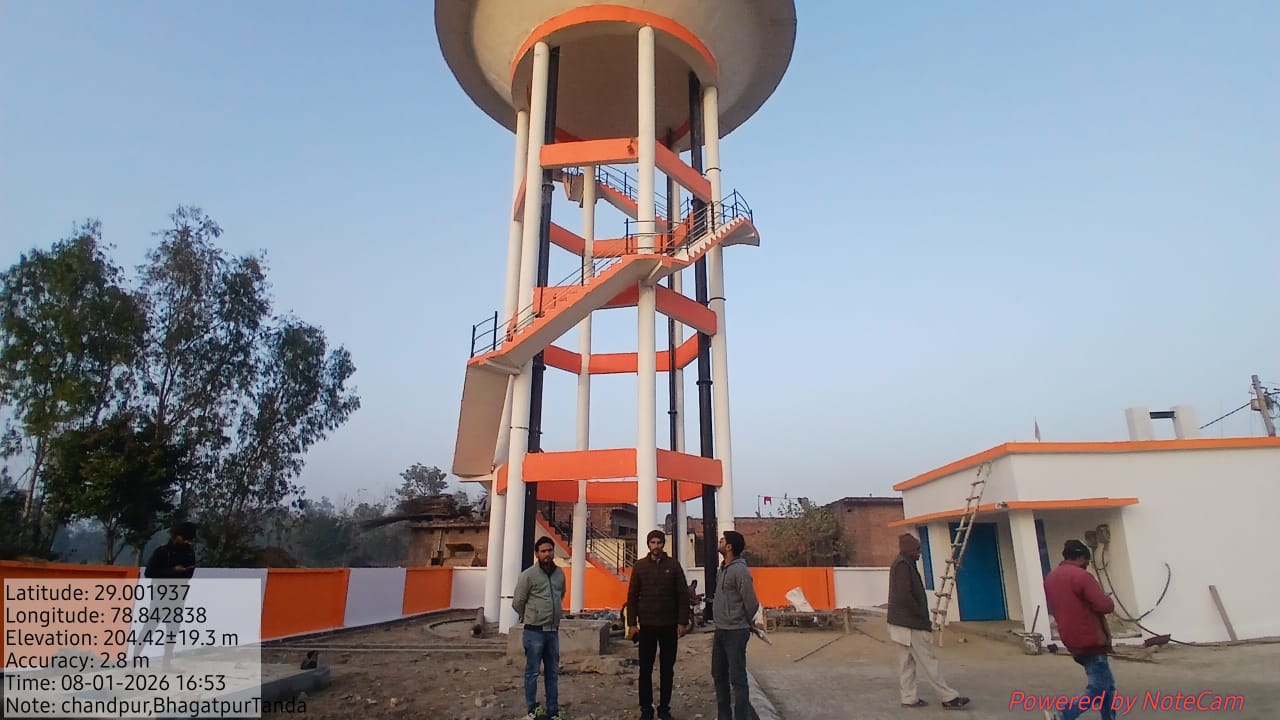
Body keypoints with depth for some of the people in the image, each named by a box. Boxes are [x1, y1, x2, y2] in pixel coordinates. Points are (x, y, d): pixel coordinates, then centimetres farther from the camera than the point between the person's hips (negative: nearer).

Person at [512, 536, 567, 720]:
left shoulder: (560, 573, 5)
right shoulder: (529, 574, -10)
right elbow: (517, 603, -4)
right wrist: (530, 618, 8)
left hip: (553, 631, 5)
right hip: (534, 632, -5)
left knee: (552, 673, 12)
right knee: (532, 673, 4)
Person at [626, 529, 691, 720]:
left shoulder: (673, 565, 0)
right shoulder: (639, 566, 1)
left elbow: (683, 595, -1)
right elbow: (632, 596, 3)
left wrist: (683, 622, -6)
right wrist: (631, 623, -2)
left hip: (669, 625, 0)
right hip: (647, 625, 0)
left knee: (667, 669, 9)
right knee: (645, 669, 6)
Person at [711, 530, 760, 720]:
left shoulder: (740, 570, -18)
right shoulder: (723, 569, 9)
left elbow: (751, 603, -15)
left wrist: (748, 623, 1)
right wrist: (718, 628, 17)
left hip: (735, 633, -9)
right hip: (720, 631, 9)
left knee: (737, 679, -2)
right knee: (719, 676, 17)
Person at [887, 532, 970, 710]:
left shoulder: (902, 563, 14)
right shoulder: (903, 565, -17)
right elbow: (905, 596, -23)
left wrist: (921, 617, 14)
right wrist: (923, 617, -13)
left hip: (903, 622, 10)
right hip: (909, 623, -10)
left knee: (906, 662, 11)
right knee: (928, 661, -2)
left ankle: (909, 698, 15)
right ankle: (949, 698, 5)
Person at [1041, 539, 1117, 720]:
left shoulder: (1050, 578, 12)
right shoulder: (1081, 575, -14)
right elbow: (1105, 605, -19)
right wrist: (1109, 601, 2)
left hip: (1072, 642, 8)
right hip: (1090, 640, -8)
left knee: (1107, 684, 19)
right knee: (1099, 689, -4)